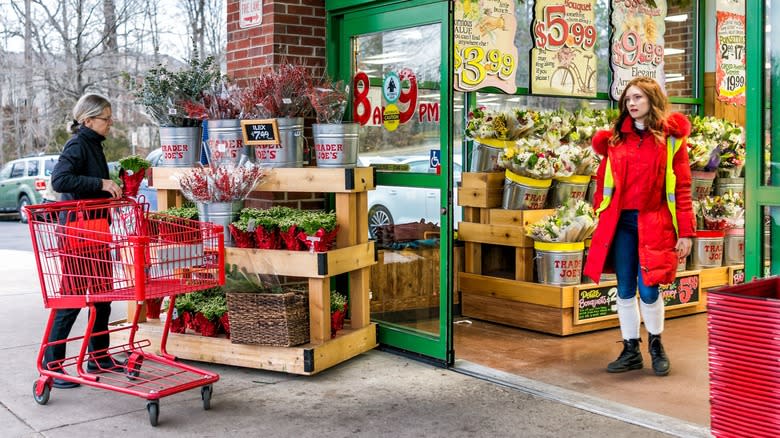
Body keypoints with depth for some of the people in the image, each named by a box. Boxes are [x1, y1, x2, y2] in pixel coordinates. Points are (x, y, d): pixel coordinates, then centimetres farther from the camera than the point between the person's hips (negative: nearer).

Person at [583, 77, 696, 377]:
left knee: (648, 291, -4)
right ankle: (631, 351, 21)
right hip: (620, 222, 3)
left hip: (653, 223, -3)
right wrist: (602, 216, 1)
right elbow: (604, 181, 11)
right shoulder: (616, 138, 9)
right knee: (624, 290, 6)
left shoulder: (671, 138, 0)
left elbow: (682, 188, -2)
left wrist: (685, 232, -6)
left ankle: (655, 345, 22)